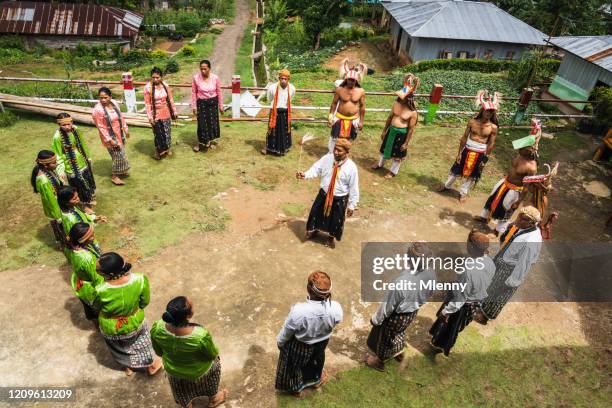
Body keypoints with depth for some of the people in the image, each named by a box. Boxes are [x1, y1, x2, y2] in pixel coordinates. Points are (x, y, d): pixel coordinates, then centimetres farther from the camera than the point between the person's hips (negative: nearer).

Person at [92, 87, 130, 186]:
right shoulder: (97, 110, -24)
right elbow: (101, 128, -21)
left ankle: (121, 171, 43)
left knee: (121, 152, 21)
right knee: (118, 155, 0)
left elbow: (120, 117, 8)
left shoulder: (113, 103, -5)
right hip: (110, 136, -7)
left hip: (119, 133, 7)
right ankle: (114, 176, 18)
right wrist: (110, 140, -21)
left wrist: (125, 129, 13)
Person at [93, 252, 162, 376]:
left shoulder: (101, 290, -37)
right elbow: (145, 302, -14)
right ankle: (152, 364, 53)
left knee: (120, 347, 32)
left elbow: (96, 307, -14)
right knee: (141, 340, 33)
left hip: (111, 329, -1)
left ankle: (128, 367, 59)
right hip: (135, 322, 1)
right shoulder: (140, 280, -32)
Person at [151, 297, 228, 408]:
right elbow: (212, 355, -21)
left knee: (182, 389, 34)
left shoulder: (157, 327, -30)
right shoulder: (201, 336, -42)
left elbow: (159, 352, -9)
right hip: (198, 371, -3)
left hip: (172, 369, 3)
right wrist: (215, 350, 1)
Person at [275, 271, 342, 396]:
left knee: (294, 365, 31)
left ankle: (295, 387, 59)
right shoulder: (336, 308, -32)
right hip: (322, 342, 3)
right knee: (317, 360, 36)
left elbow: (286, 333, -22)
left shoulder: (298, 311, -42)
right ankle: (316, 379, 66)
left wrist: (279, 342, 1)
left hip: (299, 347, -2)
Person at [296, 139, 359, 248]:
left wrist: (352, 205, -11)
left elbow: (354, 188, -14)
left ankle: (331, 237, 47)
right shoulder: (327, 158, -11)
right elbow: (316, 169, -9)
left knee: (336, 220, 16)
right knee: (316, 213, 21)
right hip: (323, 194, 3)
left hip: (339, 199, -3)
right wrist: (305, 175, -29)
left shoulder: (351, 167, -21)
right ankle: (314, 230, 54)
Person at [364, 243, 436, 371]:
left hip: (396, 316, -6)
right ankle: (399, 352, 63)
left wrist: (376, 319, -7)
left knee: (384, 337, 24)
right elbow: (429, 294, -1)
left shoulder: (402, 281, -42)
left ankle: (379, 360, 51)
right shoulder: (431, 274, -23)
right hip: (413, 312, 6)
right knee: (400, 331, 36)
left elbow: (388, 304, -26)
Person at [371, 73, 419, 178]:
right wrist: (384, 131, 10)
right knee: (385, 148, 24)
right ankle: (380, 164, 50)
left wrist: (406, 143, -12)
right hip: (391, 130, 6)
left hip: (401, 134, -5)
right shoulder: (396, 104, -8)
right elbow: (390, 117, 4)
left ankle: (393, 171, 36)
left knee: (398, 154, 13)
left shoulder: (413, 113, -22)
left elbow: (411, 129, -15)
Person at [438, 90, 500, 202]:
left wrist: (485, 159, -3)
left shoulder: (493, 127, -10)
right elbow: (464, 138, -3)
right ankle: (447, 185, 39)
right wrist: (459, 152, -3)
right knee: (456, 169, 15)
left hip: (480, 153, -1)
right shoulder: (473, 122, -9)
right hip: (467, 150, 1)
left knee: (472, 174, 14)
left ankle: (463, 192, 34)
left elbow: (491, 145, -4)